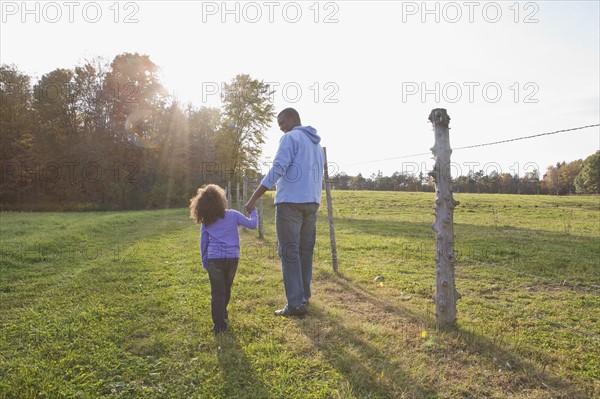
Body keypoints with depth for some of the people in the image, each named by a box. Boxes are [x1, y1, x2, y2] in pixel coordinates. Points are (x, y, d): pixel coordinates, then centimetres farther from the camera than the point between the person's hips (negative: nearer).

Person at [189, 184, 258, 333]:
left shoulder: (206, 223, 4)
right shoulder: (233, 215, -1)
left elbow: (203, 243, 7)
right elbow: (252, 224, 6)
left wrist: (205, 262, 16)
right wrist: (253, 212, 24)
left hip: (214, 259, 0)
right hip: (232, 258, 1)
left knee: (217, 292, 3)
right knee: (226, 289, 20)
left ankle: (219, 324, -3)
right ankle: (222, 314, 42)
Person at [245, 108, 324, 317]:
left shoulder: (290, 138, -6)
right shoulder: (317, 143, 20)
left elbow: (277, 170, -17)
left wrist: (254, 198, -15)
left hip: (290, 202, -8)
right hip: (311, 203, 8)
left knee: (289, 252, -4)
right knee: (305, 250, 13)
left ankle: (296, 304, -4)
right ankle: (304, 296, 20)